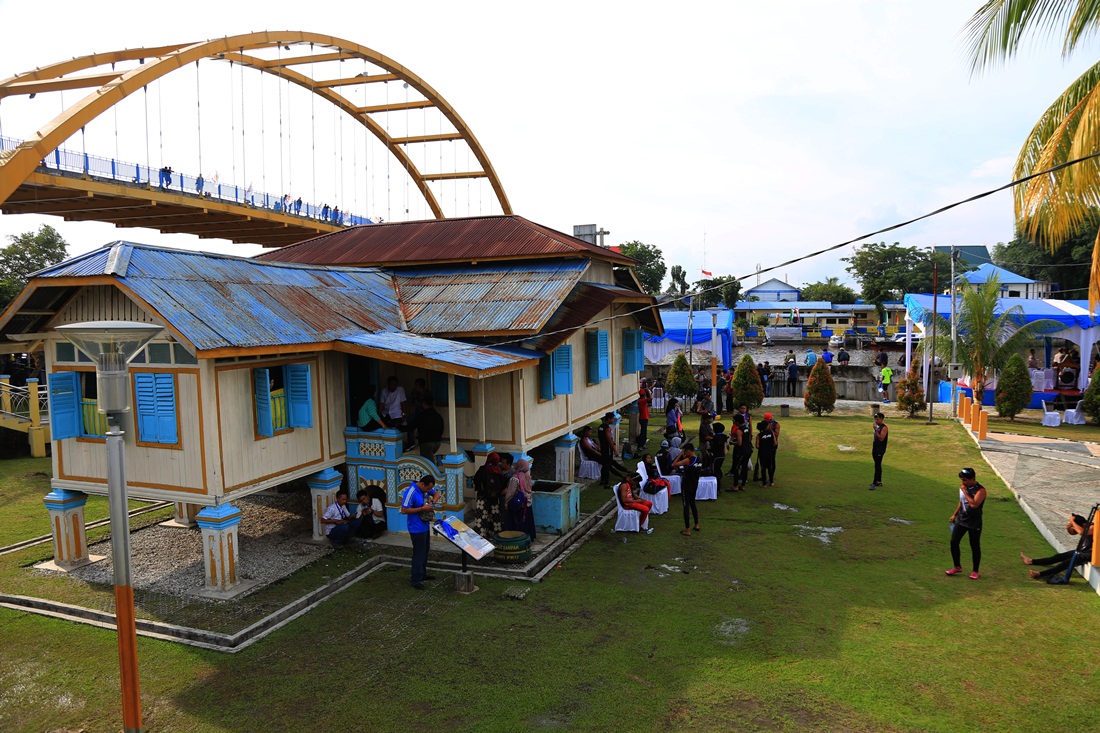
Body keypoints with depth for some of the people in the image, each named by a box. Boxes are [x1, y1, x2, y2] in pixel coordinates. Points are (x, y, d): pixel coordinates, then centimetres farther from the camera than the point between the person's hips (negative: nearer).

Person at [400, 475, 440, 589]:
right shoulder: (411, 492, -25)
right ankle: (416, 580, 7)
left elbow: (436, 493, 16)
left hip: (425, 526, 9)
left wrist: (433, 500, -7)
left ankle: (423, 574, 36)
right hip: (417, 528, -9)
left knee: (425, 552, 20)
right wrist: (422, 509, -25)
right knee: (419, 554, -3)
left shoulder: (426, 487, -1)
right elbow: (404, 510, -25)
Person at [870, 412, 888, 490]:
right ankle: (879, 482, 22)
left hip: (880, 450, -9)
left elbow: (881, 438, -23)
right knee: (878, 466, 14)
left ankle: (874, 484, -13)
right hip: (875, 449, 9)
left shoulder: (884, 428, -13)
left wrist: (876, 430, -27)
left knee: (877, 466, -11)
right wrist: (873, 447, 20)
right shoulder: (877, 427, 14)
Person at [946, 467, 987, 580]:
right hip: (961, 520, 6)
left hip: (974, 523, -6)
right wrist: (955, 514, 21)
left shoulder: (980, 490, -19)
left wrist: (965, 491, -26)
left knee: (975, 546, 6)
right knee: (953, 542, 4)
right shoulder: (963, 487, 3)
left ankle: (975, 571, 20)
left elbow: (974, 504, -33)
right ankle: (957, 566, 20)